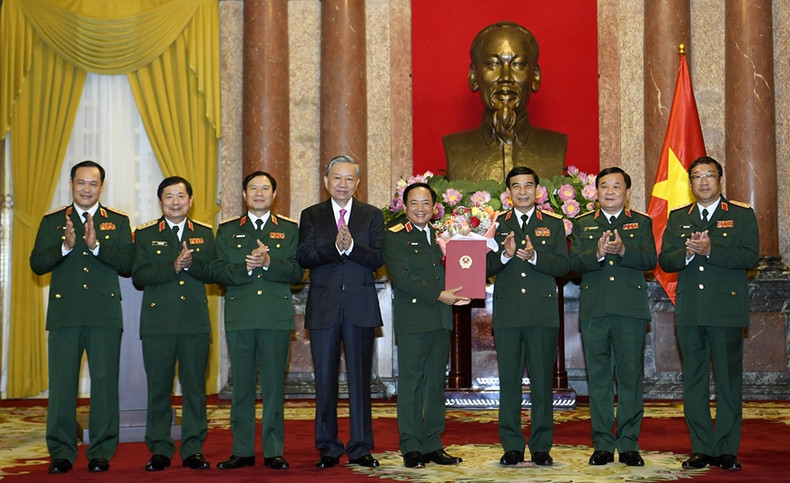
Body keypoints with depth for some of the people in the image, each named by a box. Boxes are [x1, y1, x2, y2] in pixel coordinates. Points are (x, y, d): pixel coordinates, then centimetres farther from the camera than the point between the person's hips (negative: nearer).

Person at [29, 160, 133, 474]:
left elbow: (127, 265, -2)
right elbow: (37, 264, 2)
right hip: (64, 314, 1)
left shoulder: (118, 222, 10)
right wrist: (65, 246, -14)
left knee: (105, 383, 0)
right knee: (61, 383, 1)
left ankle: (101, 452, 9)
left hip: (105, 315, 0)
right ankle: (61, 452, 10)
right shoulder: (52, 221, 12)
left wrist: (96, 245, -16)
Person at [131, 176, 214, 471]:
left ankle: (193, 449, 10)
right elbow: (139, 277, -4)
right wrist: (173, 266, -15)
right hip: (158, 322, -1)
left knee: (195, 386, 2)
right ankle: (160, 450, 10)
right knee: (158, 388, 1)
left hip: (196, 321, 1)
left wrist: (191, 264, -15)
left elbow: (213, 273, 3)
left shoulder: (205, 234, 13)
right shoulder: (144, 235, 8)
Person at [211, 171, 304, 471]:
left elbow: (296, 272, 0)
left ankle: (274, 451, 6)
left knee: (274, 385, 0)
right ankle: (242, 451, 11)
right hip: (239, 317, 1)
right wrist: (246, 267, -14)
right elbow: (218, 272, 2)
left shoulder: (289, 230, 12)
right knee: (241, 384, 3)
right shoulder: (227, 231, 14)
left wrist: (268, 262, -15)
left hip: (277, 316, -1)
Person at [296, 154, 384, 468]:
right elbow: (304, 257, -6)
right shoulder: (311, 215, 9)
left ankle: (360, 448, 9)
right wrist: (335, 247, -21)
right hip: (323, 307, 1)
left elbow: (378, 258, -5)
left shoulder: (372, 215, 8)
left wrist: (351, 245, -21)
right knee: (325, 380, 4)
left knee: (360, 379, 2)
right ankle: (328, 448, 13)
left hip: (360, 307, 0)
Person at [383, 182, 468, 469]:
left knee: (436, 384, 9)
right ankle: (411, 448, 3)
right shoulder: (394, 237, -1)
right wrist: (438, 295, -15)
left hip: (441, 319, 6)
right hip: (412, 321, -6)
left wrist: (457, 293, -3)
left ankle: (433, 445, 15)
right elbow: (402, 278, -11)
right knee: (411, 384, -3)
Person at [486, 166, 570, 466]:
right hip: (507, 314, 1)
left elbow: (563, 266, -1)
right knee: (509, 380, 3)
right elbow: (486, 268, 3)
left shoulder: (554, 225, 10)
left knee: (542, 380, 1)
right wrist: (505, 255, -16)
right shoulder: (497, 225, 11)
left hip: (543, 314, -1)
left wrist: (534, 256, -17)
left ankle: (541, 447, 8)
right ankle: (512, 447, 10)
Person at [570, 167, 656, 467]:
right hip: (594, 310, 1)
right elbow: (574, 263, 0)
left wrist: (622, 250, -20)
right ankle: (602, 445, 10)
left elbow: (650, 260, -3)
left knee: (630, 377, 0)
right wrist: (598, 253, -18)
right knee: (598, 377, 4)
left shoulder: (642, 223, 11)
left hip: (631, 310, -1)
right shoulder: (582, 225, 14)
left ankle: (628, 445, 7)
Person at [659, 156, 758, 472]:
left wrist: (710, 250, -18)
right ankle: (701, 449, 13)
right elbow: (665, 261, 7)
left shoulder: (742, 215, 5)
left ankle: (727, 450, 6)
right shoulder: (677, 218, 15)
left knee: (728, 381, -1)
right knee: (694, 381, 6)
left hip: (727, 311, -3)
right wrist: (687, 253, -13)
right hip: (689, 312, 3)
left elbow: (750, 256, -8)